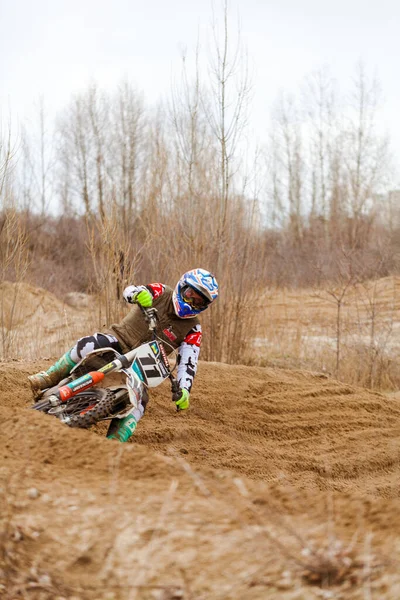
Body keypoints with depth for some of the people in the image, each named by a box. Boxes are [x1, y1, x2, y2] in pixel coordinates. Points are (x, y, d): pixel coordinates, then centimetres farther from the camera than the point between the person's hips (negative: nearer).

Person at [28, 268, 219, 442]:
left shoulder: (192, 329, -1)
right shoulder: (162, 293, -1)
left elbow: (189, 362, -13)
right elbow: (128, 290, -14)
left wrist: (184, 390, -31)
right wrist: (138, 292, -40)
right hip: (119, 338, -1)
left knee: (138, 402, -26)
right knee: (88, 345, -32)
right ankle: (46, 380, -18)